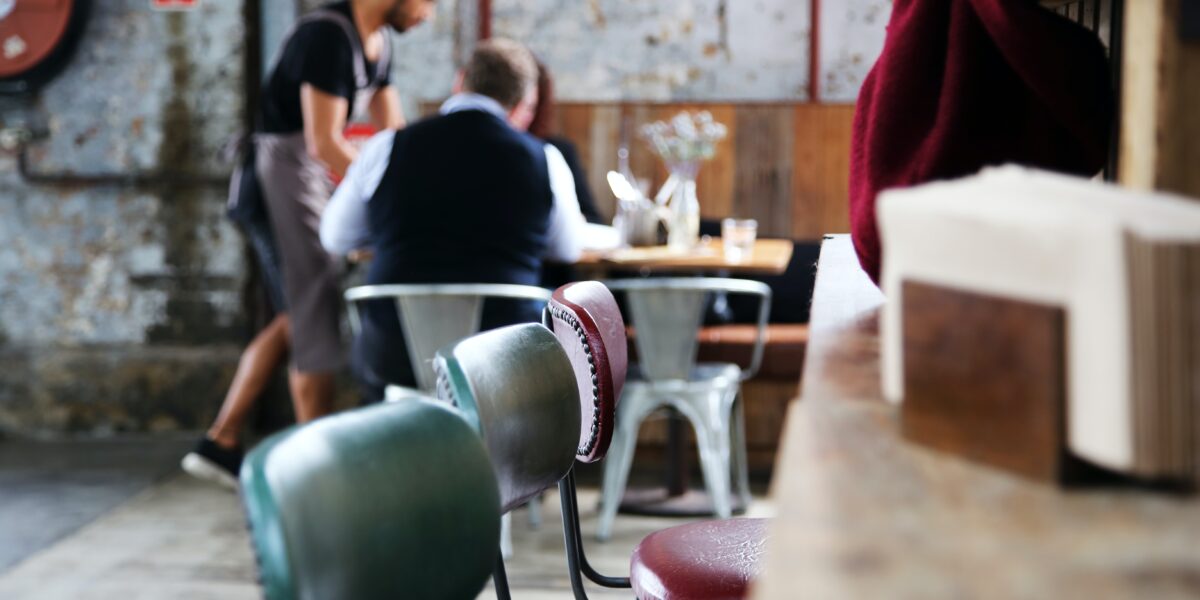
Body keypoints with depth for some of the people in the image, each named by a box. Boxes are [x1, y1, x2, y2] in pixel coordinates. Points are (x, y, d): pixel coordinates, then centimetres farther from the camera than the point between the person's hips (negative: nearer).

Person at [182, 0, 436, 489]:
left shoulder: (378, 44, 10)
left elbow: (394, 137, 14)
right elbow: (325, 143, -23)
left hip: (307, 180, 10)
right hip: (279, 174, -10)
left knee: (295, 321, 13)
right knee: (315, 324, -5)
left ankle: (220, 444, 17)